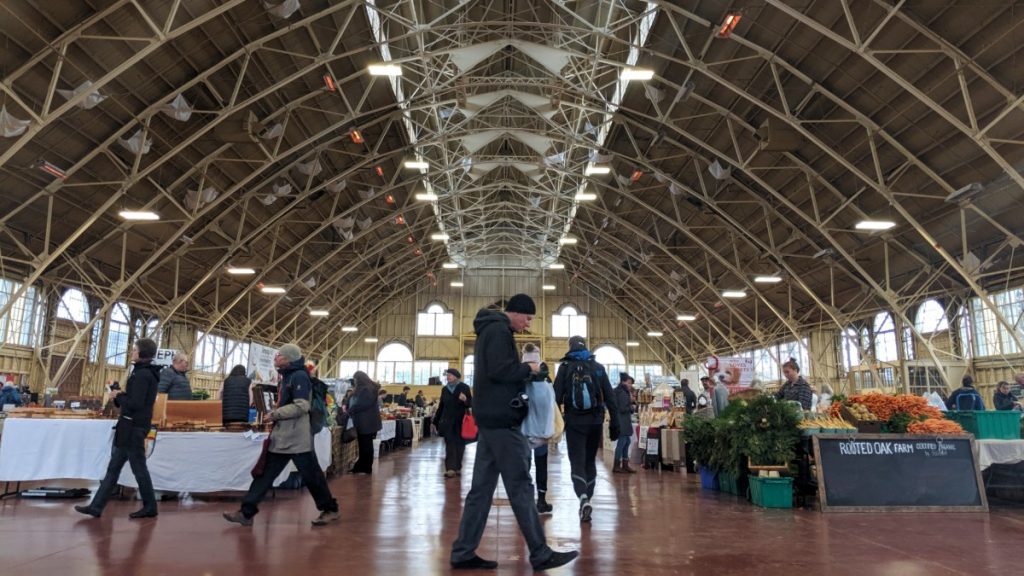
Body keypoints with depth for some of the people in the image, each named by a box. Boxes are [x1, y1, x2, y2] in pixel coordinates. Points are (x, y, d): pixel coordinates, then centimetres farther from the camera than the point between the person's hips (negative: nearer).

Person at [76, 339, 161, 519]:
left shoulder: (142, 375, -18)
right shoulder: (147, 373, 13)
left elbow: (135, 404, -23)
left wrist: (118, 397, -7)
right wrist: (120, 396, 2)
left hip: (133, 427, -10)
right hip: (131, 426, 10)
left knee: (138, 467, 1)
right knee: (113, 467, 11)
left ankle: (150, 507, 13)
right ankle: (96, 506, 15)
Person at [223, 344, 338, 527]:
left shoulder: (299, 376, -14)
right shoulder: (286, 377, 15)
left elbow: (301, 406, -23)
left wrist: (274, 414, -16)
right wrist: (274, 415, 10)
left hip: (297, 438, -9)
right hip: (282, 437, 9)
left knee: (311, 476, 1)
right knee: (264, 474, 7)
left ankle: (330, 510, 14)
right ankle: (246, 512, 12)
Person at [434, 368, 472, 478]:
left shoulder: (464, 387, -2)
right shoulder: (445, 389, 10)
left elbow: (471, 403, -3)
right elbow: (441, 406, 15)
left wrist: (465, 400, -25)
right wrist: (435, 421, 16)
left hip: (461, 421, -2)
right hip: (447, 421, 2)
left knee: (459, 443, 4)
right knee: (450, 444, -5)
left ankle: (457, 467, 16)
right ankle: (450, 468, -11)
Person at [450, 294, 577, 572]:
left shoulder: (489, 330, 20)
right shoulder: (498, 330, -12)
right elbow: (500, 370, -24)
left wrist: (523, 376, 10)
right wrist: (528, 369, -9)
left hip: (491, 418, 10)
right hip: (501, 419, -10)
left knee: (482, 487, 10)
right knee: (520, 487, -4)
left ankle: (463, 553, 13)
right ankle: (541, 554, 3)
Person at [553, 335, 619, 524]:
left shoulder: (565, 367, -1)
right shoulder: (598, 367, 6)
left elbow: (557, 397, -6)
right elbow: (610, 397, 3)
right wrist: (614, 423, 6)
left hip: (574, 422, -2)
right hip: (595, 422, 3)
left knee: (577, 461, -3)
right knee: (590, 461, 16)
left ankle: (583, 498, -24)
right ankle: (587, 499, 18)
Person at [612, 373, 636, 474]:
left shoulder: (625, 392, 17)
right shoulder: (622, 393, -15)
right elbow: (622, 408, -19)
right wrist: (631, 408, -2)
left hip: (625, 421, 10)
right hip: (622, 421, -10)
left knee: (627, 442, 11)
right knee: (622, 442, -7)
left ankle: (625, 465, 16)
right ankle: (616, 466, -2)